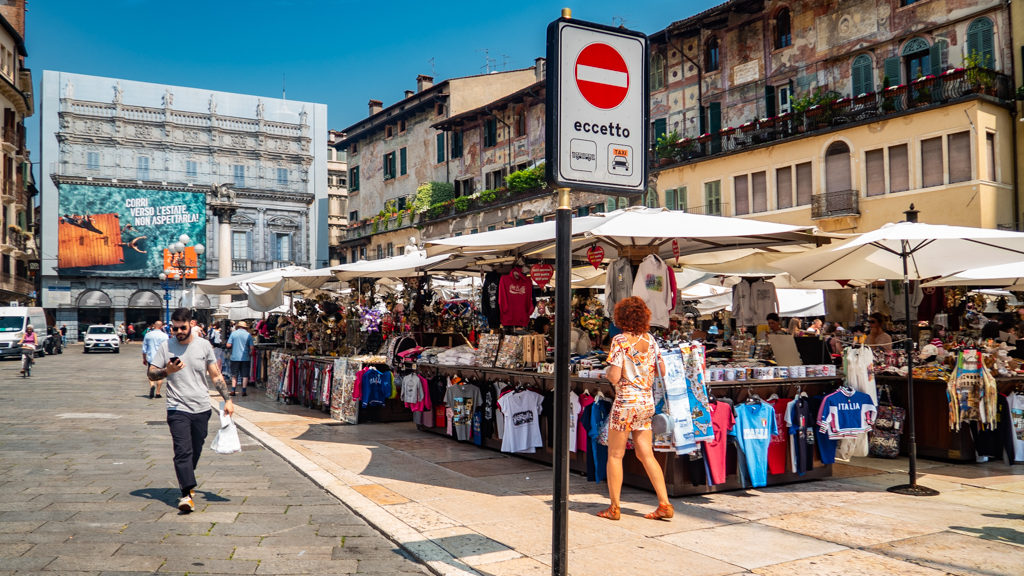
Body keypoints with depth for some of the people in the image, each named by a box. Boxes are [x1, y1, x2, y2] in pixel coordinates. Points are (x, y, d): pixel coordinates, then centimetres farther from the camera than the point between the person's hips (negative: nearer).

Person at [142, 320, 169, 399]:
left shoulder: (148, 335, 4)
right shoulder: (164, 336, -5)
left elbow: (144, 348, 10)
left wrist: (144, 358, 20)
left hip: (150, 358, 2)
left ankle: (152, 386, -19)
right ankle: (157, 393, 10)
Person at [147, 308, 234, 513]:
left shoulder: (204, 346, 5)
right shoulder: (166, 347, 1)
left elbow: (216, 375, 10)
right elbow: (151, 374, 5)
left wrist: (227, 399, 3)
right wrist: (167, 371, -15)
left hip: (201, 408, 2)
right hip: (177, 409, -2)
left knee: (195, 452, 12)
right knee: (183, 451, -14)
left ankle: (187, 483, 35)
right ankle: (187, 494, -17)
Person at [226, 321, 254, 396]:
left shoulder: (233, 333, 1)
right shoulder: (248, 335, 0)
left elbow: (228, 345, -4)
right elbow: (251, 348, -4)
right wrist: (250, 355, 13)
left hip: (235, 357, 1)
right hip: (245, 358, -1)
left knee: (234, 375, 11)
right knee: (245, 375, 6)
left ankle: (233, 390, 4)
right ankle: (243, 391, 3)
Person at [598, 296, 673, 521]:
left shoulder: (620, 340, -12)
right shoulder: (650, 340, 5)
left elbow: (614, 377, -17)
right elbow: (663, 371, 7)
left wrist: (607, 371, 5)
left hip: (626, 402, -6)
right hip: (647, 402, 6)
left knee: (615, 455, 6)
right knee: (646, 455, 12)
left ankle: (614, 507, 12)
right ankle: (665, 504, 8)